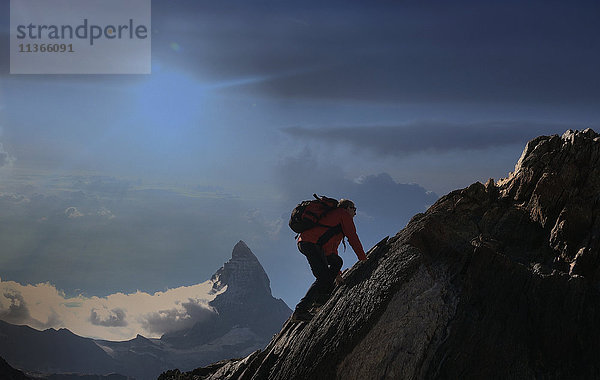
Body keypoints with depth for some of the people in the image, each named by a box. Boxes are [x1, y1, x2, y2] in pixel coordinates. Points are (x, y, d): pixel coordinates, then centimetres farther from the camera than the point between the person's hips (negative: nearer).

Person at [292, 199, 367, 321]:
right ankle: (300, 310, -20)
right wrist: (364, 259, 8)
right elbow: (353, 238, 2)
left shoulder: (333, 215, 35)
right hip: (311, 243, -10)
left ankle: (322, 296, 10)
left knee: (337, 261, 19)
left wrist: (337, 273, 37)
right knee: (323, 278, -14)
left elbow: (332, 247, 37)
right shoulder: (344, 214, 9)